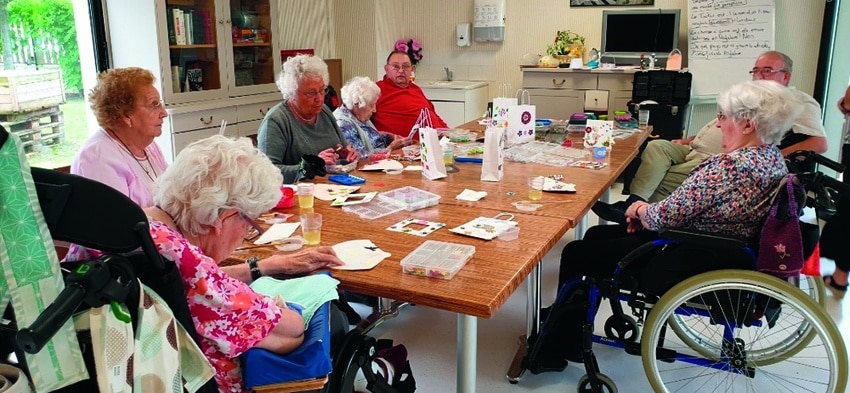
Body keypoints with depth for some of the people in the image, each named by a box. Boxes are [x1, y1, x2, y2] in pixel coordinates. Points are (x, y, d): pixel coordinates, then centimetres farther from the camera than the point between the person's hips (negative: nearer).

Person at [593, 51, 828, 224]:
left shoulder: (799, 103, 1)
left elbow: (819, 144, -11)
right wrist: (689, 140, 16)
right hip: (693, 150, 7)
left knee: (661, 182, -24)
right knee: (656, 147, -20)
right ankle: (632, 204, -30)